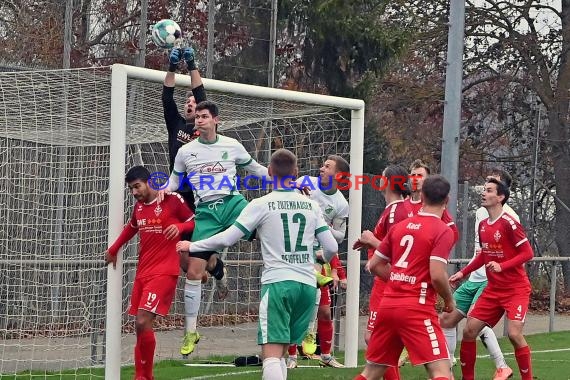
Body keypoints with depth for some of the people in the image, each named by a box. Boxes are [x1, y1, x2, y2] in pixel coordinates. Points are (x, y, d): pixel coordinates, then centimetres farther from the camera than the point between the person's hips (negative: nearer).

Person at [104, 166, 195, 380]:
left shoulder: (172, 200, -6)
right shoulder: (139, 206, 13)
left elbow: (194, 223, 2)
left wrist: (179, 226, -18)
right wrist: (113, 250, 32)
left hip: (164, 272, -7)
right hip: (142, 272, 7)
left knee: (143, 322, -17)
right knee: (140, 326, 6)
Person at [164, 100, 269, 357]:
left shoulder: (232, 146, 7)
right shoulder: (185, 152, 9)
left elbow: (255, 168, 19)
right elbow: (173, 182, 21)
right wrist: (160, 192, -1)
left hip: (233, 202, 0)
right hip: (206, 211, 1)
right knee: (194, 271, -5)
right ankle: (191, 331, 7)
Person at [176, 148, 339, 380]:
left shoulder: (261, 205, -3)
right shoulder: (311, 206, 8)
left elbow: (226, 239, -5)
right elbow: (331, 248, 6)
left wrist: (192, 246, 10)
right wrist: (325, 259, 31)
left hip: (277, 283, -5)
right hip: (307, 285, 5)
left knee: (271, 354, -10)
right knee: (280, 354, 15)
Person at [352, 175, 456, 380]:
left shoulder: (400, 226, 13)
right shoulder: (442, 231, -6)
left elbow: (375, 265, 17)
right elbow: (437, 276, -16)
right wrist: (449, 300, 2)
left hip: (388, 304, 7)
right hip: (417, 308, -7)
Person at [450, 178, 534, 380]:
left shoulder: (509, 223, -16)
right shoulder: (483, 225, 7)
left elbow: (528, 253, -17)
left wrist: (502, 266, -27)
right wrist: (463, 273, 15)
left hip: (516, 289, -7)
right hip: (493, 289, 7)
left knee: (514, 333, -20)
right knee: (469, 330, 1)